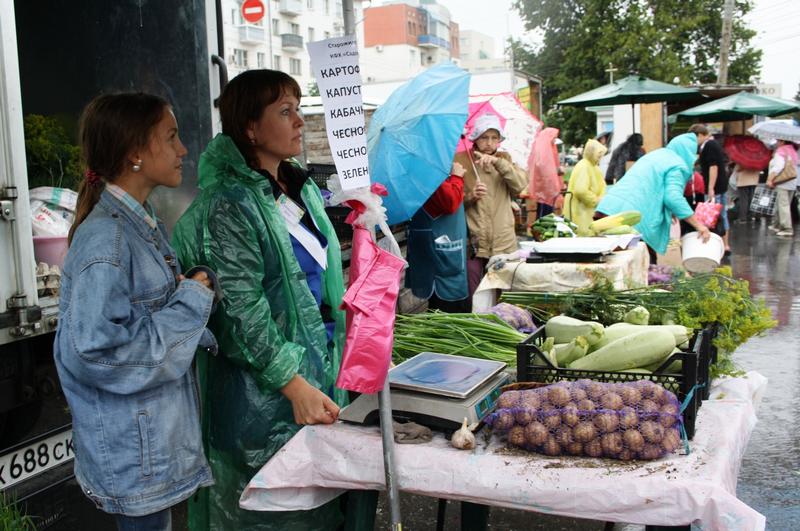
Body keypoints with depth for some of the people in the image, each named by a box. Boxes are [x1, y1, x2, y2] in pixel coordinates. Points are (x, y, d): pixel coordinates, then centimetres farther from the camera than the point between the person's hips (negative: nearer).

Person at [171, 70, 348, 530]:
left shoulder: (302, 187, 8)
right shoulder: (230, 204, -17)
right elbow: (243, 312, -21)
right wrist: (295, 386, -23)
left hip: (318, 364, 8)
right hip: (265, 387, -8)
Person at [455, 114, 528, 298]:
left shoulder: (504, 159, 11)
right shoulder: (461, 160, 1)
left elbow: (521, 184, -6)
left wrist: (498, 162, -16)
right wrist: (471, 196, -17)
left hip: (504, 242, 3)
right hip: (473, 242, -3)